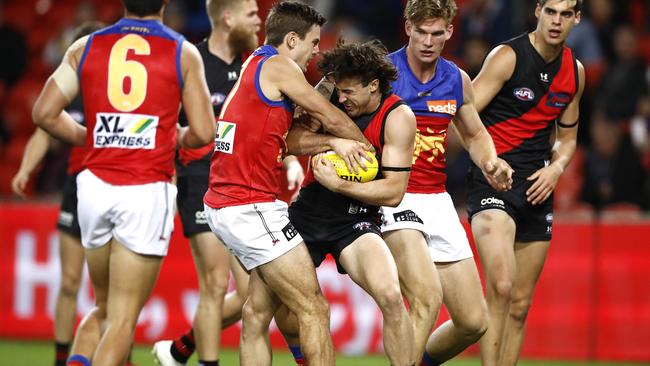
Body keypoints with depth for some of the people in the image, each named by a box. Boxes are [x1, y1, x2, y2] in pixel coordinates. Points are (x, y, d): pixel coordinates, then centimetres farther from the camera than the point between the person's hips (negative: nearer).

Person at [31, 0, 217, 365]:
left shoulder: (85, 47, 7)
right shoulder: (183, 53, 0)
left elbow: (45, 113, 3)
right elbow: (203, 133, -4)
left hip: (94, 185, 3)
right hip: (148, 191, -3)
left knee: (103, 309, 20)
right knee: (123, 319, -1)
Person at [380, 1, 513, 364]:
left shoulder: (458, 80, 8)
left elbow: (475, 134, 24)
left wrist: (490, 163, 2)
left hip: (438, 200, 6)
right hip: (393, 199, -6)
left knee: (474, 322, 6)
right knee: (428, 297, -30)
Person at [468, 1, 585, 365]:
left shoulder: (575, 72, 10)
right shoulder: (508, 56, -8)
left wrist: (556, 167, 2)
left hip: (537, 187, 7)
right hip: (492, 181, -7)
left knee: (520, 305, 8)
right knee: (501, 287, -26)